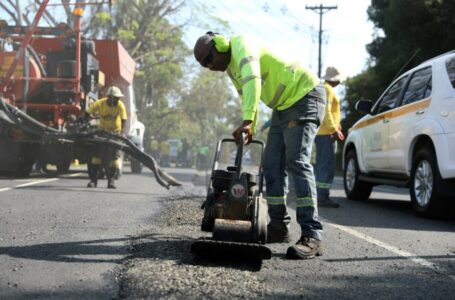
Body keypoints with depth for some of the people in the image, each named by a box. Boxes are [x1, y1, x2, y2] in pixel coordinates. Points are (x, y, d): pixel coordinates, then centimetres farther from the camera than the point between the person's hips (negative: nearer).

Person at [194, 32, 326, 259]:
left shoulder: (241, 46, -18)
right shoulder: (231, 69, 13)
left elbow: (253, 81, -35)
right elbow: (247, 97, 25)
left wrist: (247, 121, -43)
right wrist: (250, 130, 20)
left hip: (305, 95, -10)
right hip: (283, 105, 10)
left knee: (297, 162, -21)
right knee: (272, 165, 6)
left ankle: (312, 235, -25)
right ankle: (279, 227, 13)